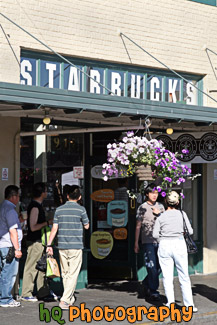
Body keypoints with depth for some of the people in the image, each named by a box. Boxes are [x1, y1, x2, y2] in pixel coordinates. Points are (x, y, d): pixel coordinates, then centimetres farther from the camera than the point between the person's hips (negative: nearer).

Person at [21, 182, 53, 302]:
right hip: (35, 241, -10)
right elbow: (33, 227, -22)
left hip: (39, 241, 10)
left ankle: (43, 292, 22)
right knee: (31, 267, -4)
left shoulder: (37, 205, 13)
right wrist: (47, 223, -17)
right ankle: (26, 294, 1)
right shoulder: (35, 207, -18)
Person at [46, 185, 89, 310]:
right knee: (73, 274, -3)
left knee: (65, 273, 14)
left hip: (62, 246, 4)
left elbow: (54, 228, 3)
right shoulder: (81, 209, -5)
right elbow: (86, 226, 6)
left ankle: (70, 299, 22)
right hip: (76, 246, -4)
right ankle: (65, 299, -13)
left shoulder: (59, 209, 4)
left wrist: (49, 245, 7)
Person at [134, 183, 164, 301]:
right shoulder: (142, 208, 1)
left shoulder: (160, 206, 13)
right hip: (147, 241, -4)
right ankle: (153, 291, -2)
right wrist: (136, 243, 2)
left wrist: (159, 214, -1)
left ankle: (146, 283, 27)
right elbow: (138, 226, 3)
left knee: (159, 266, 6)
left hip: (159, 241, 4)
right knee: (151, 266, -9)